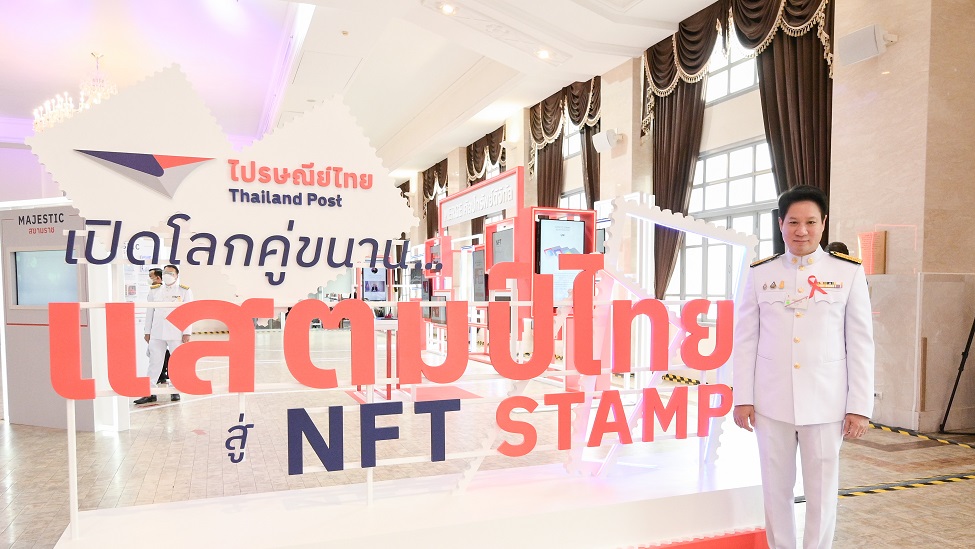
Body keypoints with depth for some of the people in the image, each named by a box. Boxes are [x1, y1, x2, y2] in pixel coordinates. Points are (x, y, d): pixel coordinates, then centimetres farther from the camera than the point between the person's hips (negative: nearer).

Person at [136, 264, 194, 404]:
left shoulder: (185, 291, 3)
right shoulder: (154, 291, 10)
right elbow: (150, 312, 12)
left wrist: (186, 333, -5)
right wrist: (147, 331, 10)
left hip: (176, 333, -2)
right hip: (157, 333, 2)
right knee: (154, 362, 3)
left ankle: (175, 390, 16)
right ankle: (150, 393, 7)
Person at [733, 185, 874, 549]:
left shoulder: (848, 272, -1)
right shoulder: (760, 273, 1)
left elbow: (861, 344, 0)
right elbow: (745, 340, 3)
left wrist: (859, 406, -3)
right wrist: (743, 398, 0)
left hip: (825, 403, -1)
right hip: (771, 402, 1)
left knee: (821, 492, 10)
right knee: (775, 490, 12)